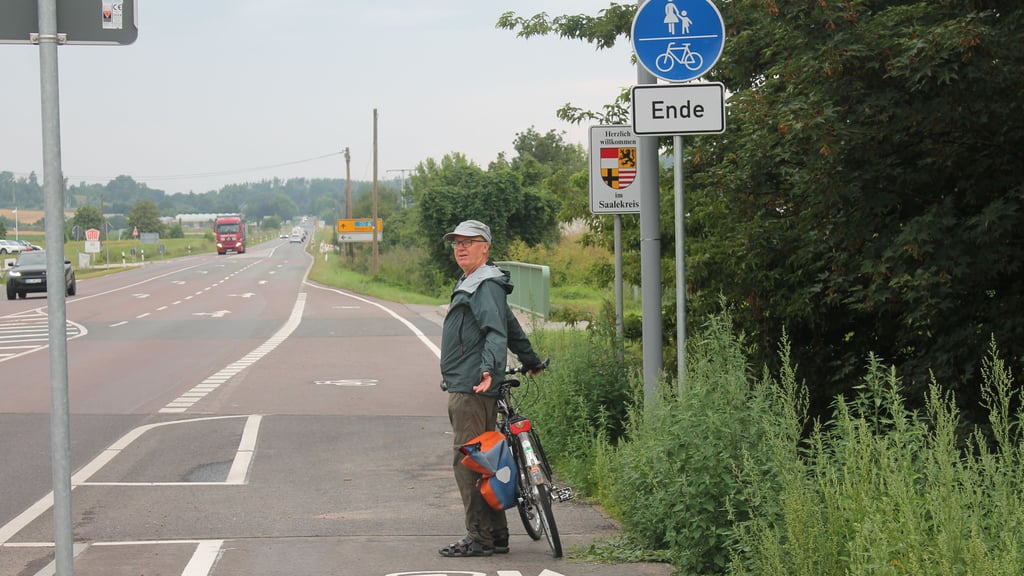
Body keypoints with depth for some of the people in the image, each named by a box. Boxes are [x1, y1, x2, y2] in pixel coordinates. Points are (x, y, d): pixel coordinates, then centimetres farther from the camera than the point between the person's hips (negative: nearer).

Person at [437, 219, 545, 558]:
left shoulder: (486, 285, -10)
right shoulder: (471, 284, 22)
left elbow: (497, 331, -24)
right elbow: (512, 328, 32)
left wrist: (489, 368, -39)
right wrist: (531, 361, 42)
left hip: (473, 389, -11)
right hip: (463, 388, 11)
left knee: (468, 463, -10)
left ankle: (480, 538, -8)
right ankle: (496, 535, 16)